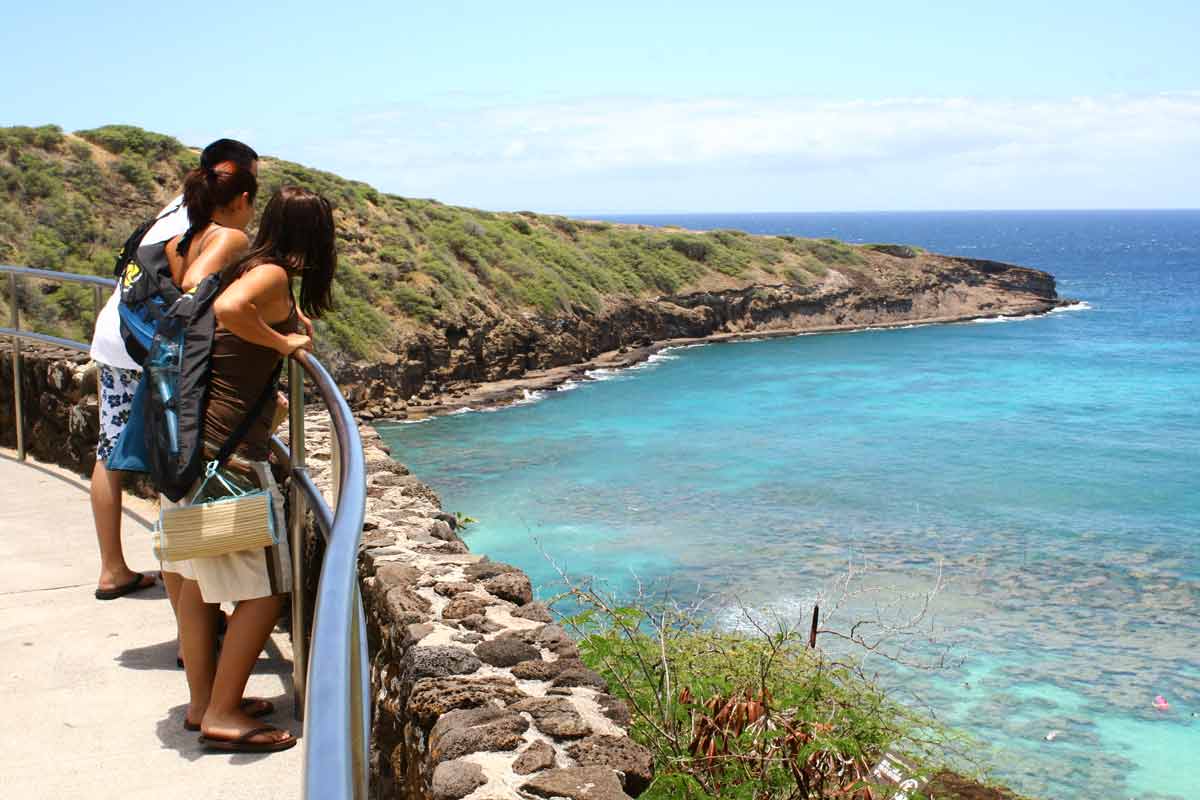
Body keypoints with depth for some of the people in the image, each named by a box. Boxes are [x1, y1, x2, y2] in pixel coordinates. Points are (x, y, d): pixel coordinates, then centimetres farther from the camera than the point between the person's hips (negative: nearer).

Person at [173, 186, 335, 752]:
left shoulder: (248, 267, 13)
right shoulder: (272, 275, -12)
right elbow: (229, 308, -33)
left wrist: (289, 318, 32)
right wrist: (282, 342, -18)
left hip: (191, 443, 10)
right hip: (227, 450, -10)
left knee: (197, 577, 17)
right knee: (264, 590, -1)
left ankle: (202, 701, 29)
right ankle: (223, 716, 4)